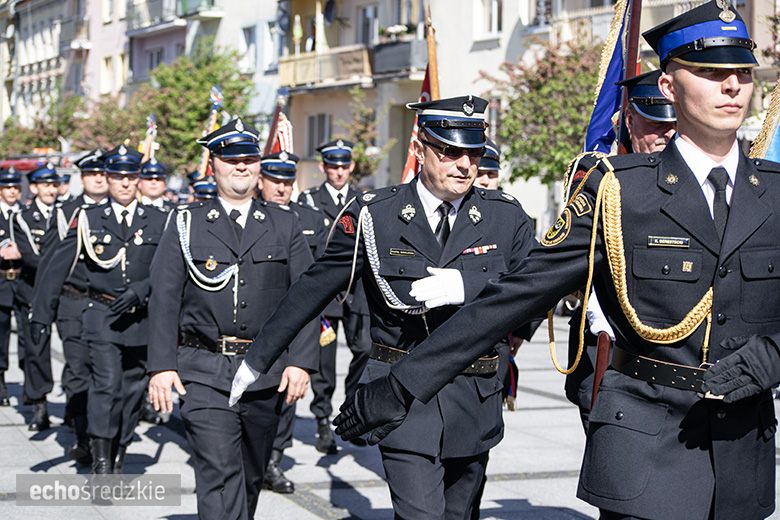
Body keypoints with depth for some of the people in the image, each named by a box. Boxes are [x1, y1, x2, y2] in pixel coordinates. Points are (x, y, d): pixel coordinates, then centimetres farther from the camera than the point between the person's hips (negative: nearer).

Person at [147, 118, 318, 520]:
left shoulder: (284, 225, 9)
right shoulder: (187, 223, 5)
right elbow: (164, 299, 2)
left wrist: (301, 361, -7)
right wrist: (161, 365, -6)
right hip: (204, 373, -2)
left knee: (251, 476, 14)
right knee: (219, 473, -14)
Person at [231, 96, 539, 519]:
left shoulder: (506, 217, 2)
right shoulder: (373, 216, -2)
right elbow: (311, 291, 3)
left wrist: (466, 285, -24)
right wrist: (256, 359, 6)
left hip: (474, 403, 3)